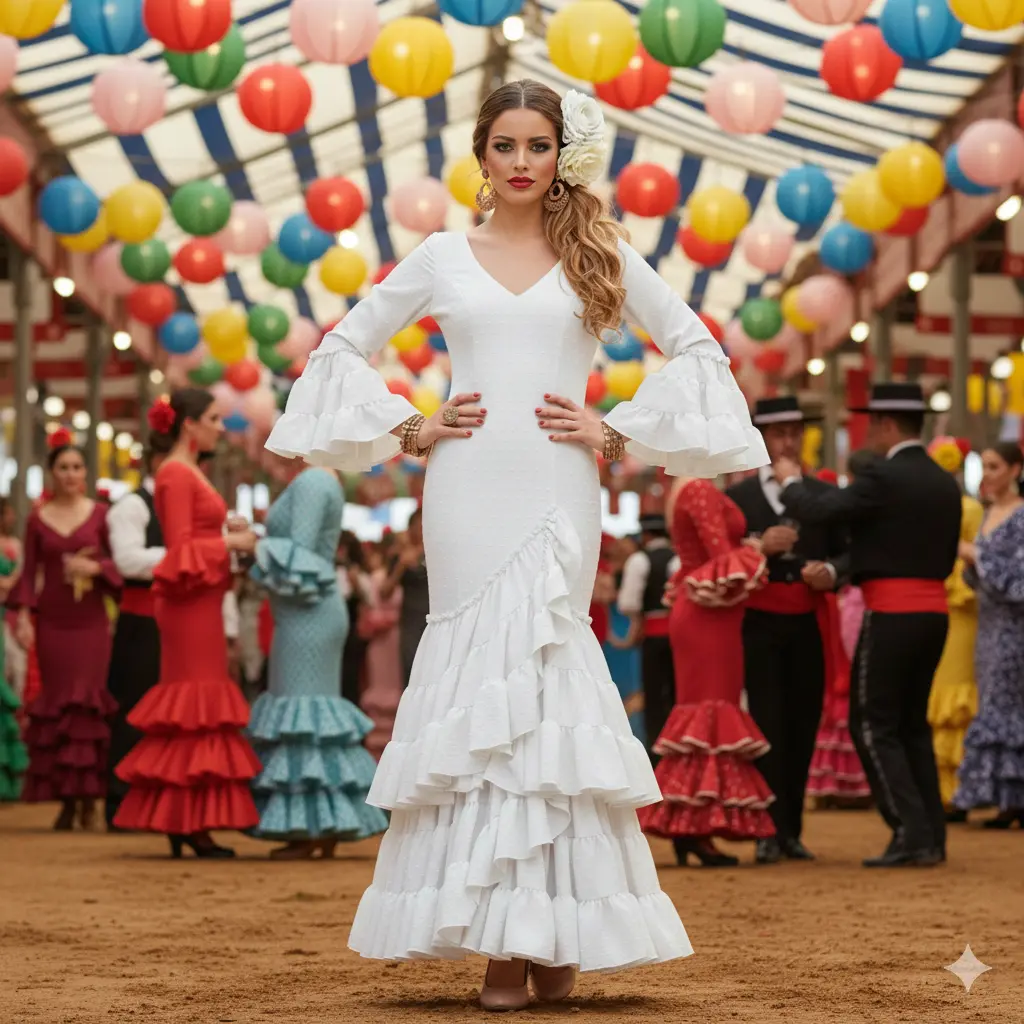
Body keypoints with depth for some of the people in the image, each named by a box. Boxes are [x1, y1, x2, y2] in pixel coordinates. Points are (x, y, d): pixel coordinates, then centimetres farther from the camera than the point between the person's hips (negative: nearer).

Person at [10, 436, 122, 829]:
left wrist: (95, 567, -15)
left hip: (91, 620, -1)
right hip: (52, 622, 1)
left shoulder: (100, 514, 3)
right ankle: (65, 798, 4)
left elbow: (119, 563, 4)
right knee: (57, 703, 0)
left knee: (89, 700, -7)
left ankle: (89, 795, -1)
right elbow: (30, 573, 5)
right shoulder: (38, 519, 6)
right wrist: (23, 617, -5)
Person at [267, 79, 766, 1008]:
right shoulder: (443, 257, 11)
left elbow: (696, 347, 12)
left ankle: (550, 926, 0)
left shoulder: (600, 254, 9)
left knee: (535, 669, -7)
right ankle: (497, 933, -1)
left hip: (556, 490, -1)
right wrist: (408, 428, 5)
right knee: (483, 671, -4)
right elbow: (346, 348, 17)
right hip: (468, 489, 1)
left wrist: (618, 431, 3)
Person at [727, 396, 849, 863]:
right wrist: (759, 547, -16)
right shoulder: (738, 497, 5)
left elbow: (846, 554, 10)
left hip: (809, 626, 2)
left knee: (803, 725, 3)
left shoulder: (824, 495, 11)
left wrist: (830, 571, -12)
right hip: (760, 623, -2)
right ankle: (769, 832, -5)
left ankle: (792, 830, 10)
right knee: (767, 725, -6)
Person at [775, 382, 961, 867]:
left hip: (891, 613, -7)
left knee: (873, 725, -1)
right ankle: (931, 835, 13)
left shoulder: (883, 477, -13)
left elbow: (817, 513, -18)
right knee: (912, 723, 15)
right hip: (934, 612, 7)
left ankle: (911, 833, -8)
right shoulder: (946, 483, 10)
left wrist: (791, 481, 2)